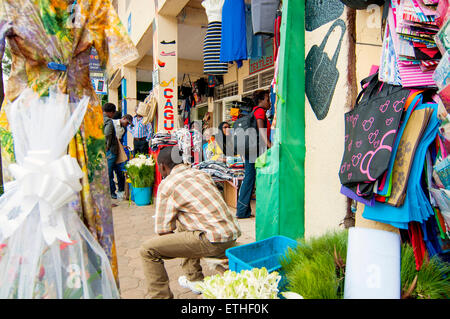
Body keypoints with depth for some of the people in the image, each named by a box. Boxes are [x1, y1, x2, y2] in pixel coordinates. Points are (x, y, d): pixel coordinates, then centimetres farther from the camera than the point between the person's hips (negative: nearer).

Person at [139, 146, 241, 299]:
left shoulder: (166, 185, -4)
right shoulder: (201, 173, 16)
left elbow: (163, 230, -2)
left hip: (214, 243, -8)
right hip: (233, 236, 8)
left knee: (147, 250, -2)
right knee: (182, 224, 34)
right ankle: (195, 279, 40)